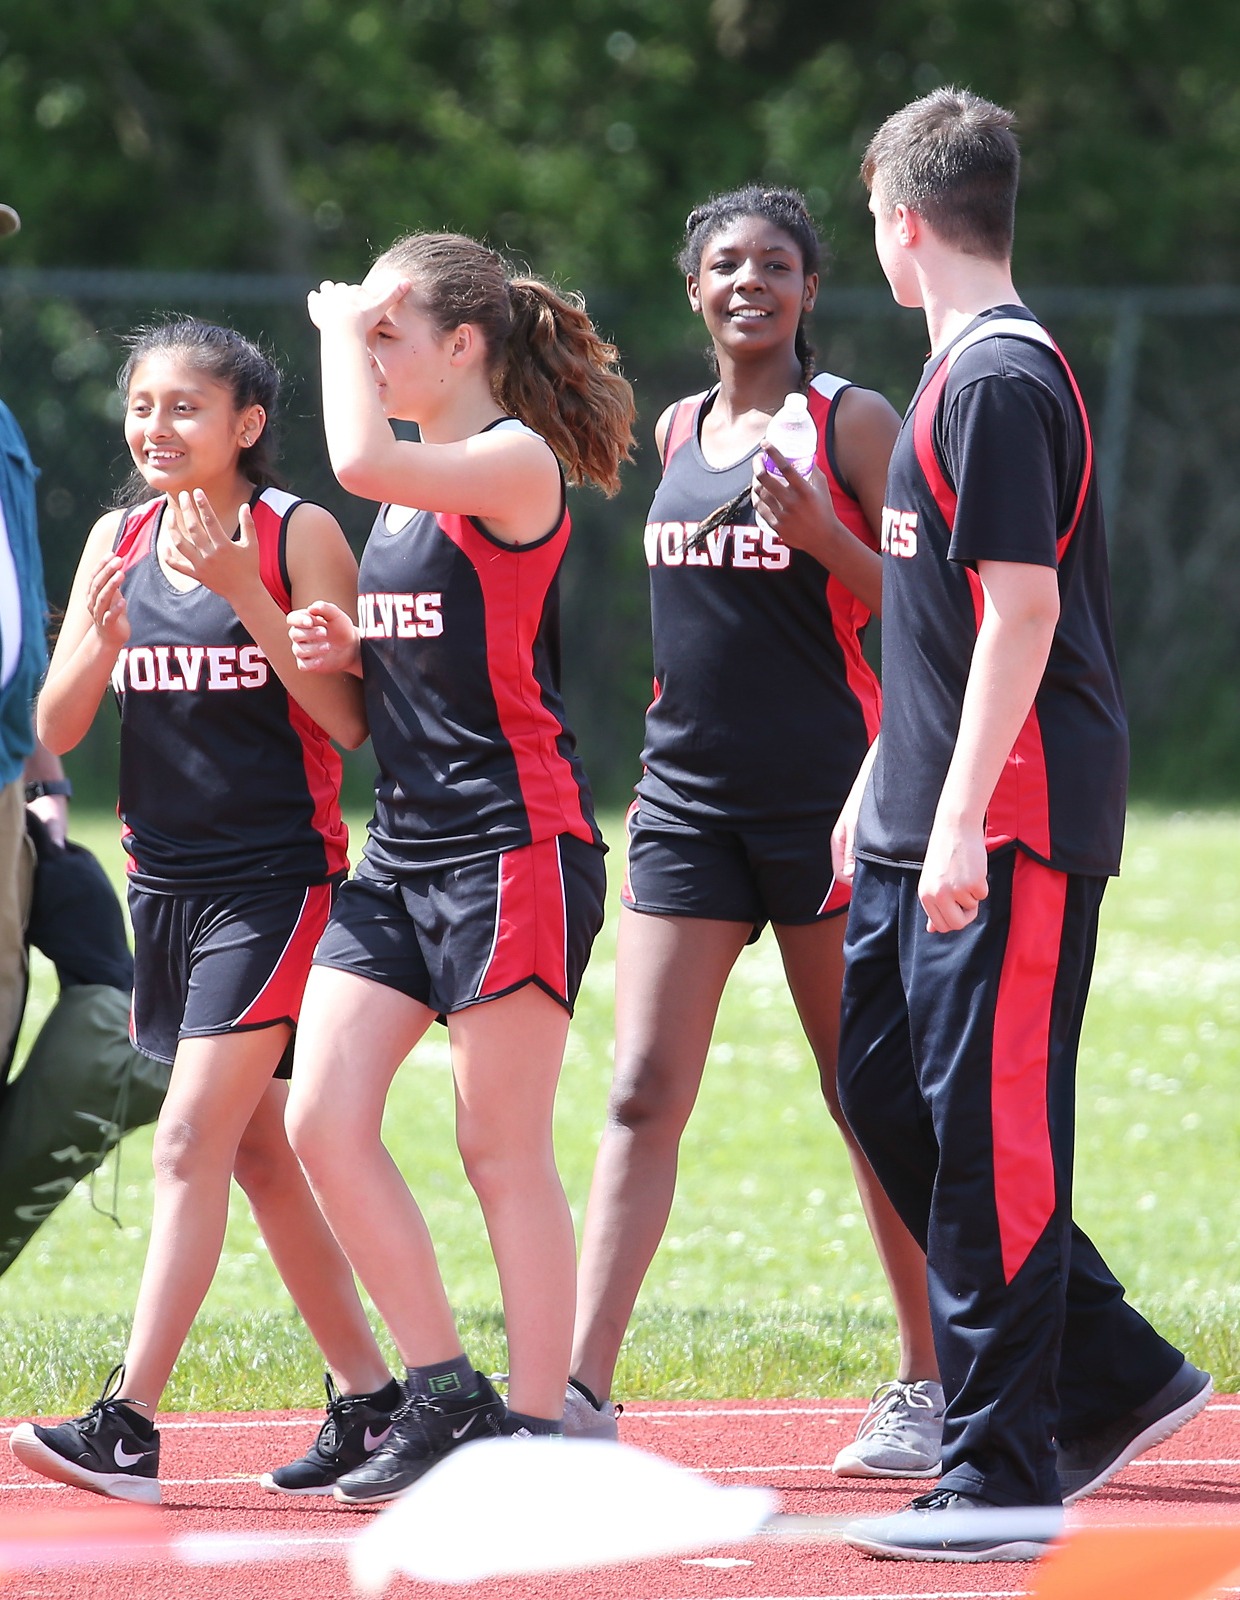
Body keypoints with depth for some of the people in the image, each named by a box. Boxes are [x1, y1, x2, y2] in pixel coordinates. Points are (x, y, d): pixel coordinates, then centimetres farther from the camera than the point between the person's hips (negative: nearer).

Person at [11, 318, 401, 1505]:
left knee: (192, 1141, -14)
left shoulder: (297, 535, -7)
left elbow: (345, 720, -13)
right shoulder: (118, 539, 8)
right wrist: (101, 639, -15)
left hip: (276, 880, -7)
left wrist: (244, 594, -21)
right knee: (257, 1154, 12)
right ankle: (368, 1399, 22)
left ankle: (127, 1425, -19)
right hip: (165, 879, 7)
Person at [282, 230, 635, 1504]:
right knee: (322, 1122, 0)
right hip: (404, 847, 9)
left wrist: (341, 324, -12)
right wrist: (342, 651, 7)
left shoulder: (514, 461, -9)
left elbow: (360, 458, -27)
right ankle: (443, 1398, 9)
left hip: (514, 840, -9)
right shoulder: (414, 485, 17)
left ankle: (535, 1427, 2)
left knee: (501, 1148, -5)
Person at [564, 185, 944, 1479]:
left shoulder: (854, 424, -4)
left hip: (825, 794, -5)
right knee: (640, 1098, -5)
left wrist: (824, 538, -20)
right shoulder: (678, 431, 13)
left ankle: (927, 1388, 13)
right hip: (687, 795, 5)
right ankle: (579, 1390, -10)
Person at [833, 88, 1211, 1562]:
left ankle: (1005, 1484, -4)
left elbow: (1023, 612, -20)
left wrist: (960, 822, -23)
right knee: (887, 1097, 13)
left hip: (1013, 830, -10)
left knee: (992, 1134, -7)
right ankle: (1114, 1378, 20)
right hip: (929, 824, 10)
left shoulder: (1002, 380, -15)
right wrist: (880, 788, 26)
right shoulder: (960, 374, 17)